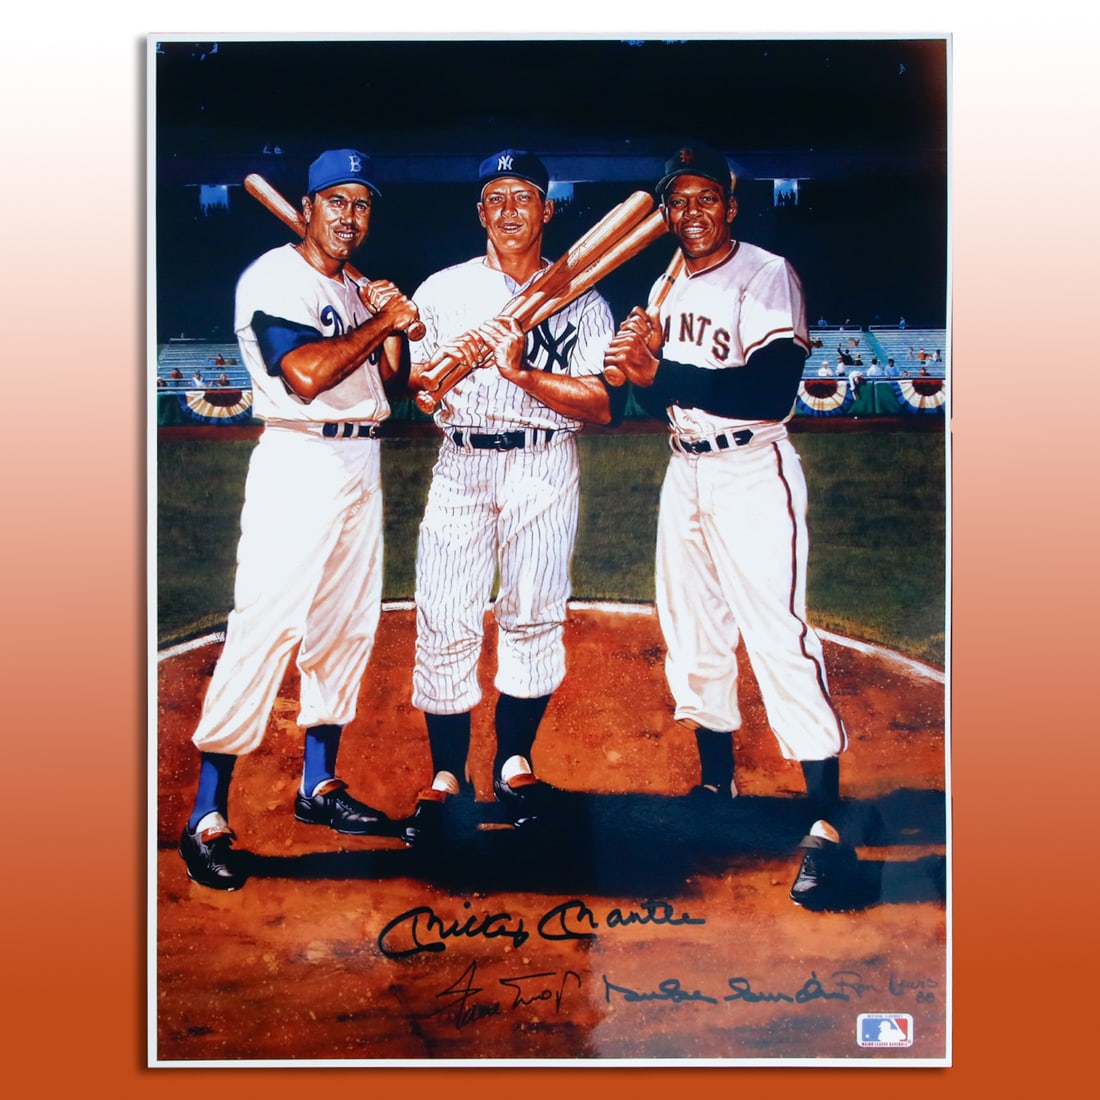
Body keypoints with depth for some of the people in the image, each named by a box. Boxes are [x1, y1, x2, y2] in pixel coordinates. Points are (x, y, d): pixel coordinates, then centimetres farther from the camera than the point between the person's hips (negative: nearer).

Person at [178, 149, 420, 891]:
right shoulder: (276, 278, -8)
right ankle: (208, 819, -7)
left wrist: (388, 320, 2)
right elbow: (307, 372, -23)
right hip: (299, 464, -9)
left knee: (347, 628, 11)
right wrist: (383, 321, -14)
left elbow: (381, 380, 18)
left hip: (361, 467, 9)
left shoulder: (355, 290, 18)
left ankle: (320, 786, 25)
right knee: (265, 629, -13)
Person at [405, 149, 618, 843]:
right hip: (460, 466, 1)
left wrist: (521, 371, -17)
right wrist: (451, 359, -15)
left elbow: (604, 404, -6)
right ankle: (447, 776, 9)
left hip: (544, 470, 0)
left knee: (534, 617, 2)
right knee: (446, 622, -4)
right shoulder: (444, 290, 11)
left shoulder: (582, 300, 6)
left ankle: (515, 763, 19)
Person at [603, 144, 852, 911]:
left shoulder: (767, 276, -10)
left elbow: (772, 391, -23)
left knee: (780, 638, -15)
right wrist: (642, 369, -7)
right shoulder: (666, 291, 14)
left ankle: (827, 826, -10)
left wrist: (660, 368, -25)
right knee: (692, 633, 13)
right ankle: (717, 785, 30)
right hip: (684, 474, 8)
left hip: (753, 475, -8)